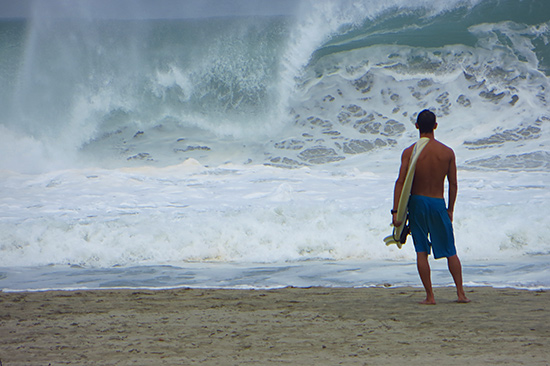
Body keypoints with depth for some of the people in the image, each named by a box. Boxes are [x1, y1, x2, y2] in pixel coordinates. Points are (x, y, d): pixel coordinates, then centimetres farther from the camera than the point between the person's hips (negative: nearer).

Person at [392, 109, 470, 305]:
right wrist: (450, 209, 14)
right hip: (438, 203, 1)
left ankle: (430, 296, 0)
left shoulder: (410, 152, -7)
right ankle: (461, 293, 10)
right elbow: (453, 184, 2)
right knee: (450, 251, 12)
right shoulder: (447, 152, -1)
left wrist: (396, 211, -9)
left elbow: (400, 182, -11)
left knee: (421, 252, 3)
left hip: (417, 202, -1)